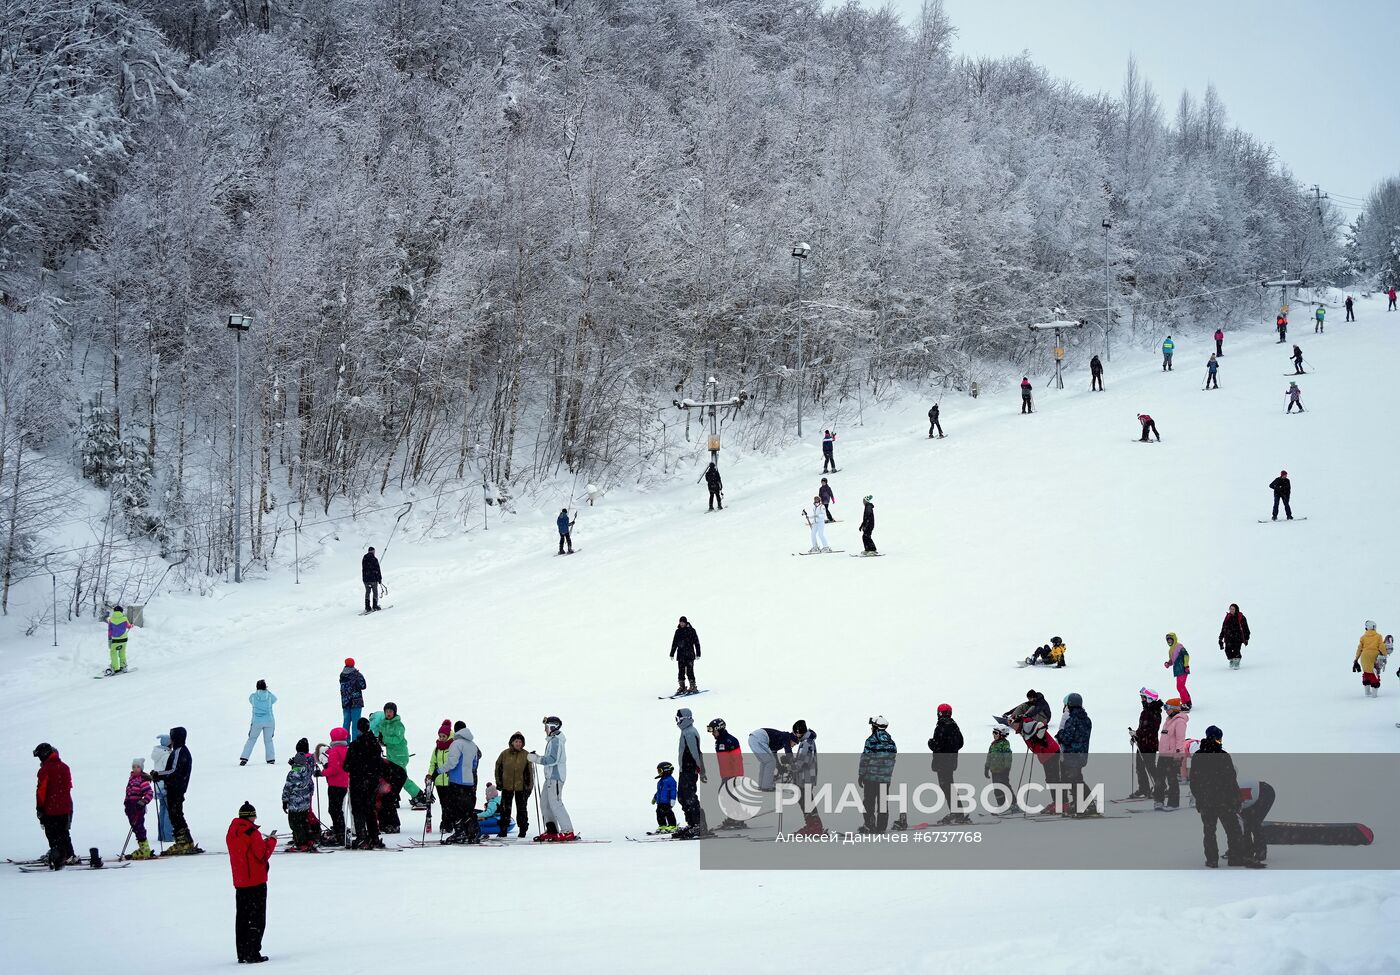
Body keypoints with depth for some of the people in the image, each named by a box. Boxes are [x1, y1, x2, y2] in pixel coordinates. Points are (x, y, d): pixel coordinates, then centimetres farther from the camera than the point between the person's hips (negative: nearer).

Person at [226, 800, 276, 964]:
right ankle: (252, 954, -7)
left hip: (239, 882, 7)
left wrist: (264, 841, 10)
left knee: (242, 918, 12)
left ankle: (242, 954, 13)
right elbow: (263, 855, -16)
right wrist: (271, 840, -1)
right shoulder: (252, 833, -15)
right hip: (256, 881, -7)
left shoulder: (231, 833, 8)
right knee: (257, 919, -2)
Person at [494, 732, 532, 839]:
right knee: (505, 809, 4)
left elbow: (530, 772, 3)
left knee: (522, 809, 5)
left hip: (521, 787, -1)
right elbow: (498, 768, 9)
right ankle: (503, 830, 11)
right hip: (507, 786, 1)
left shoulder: (526, 755, -2)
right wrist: (499, 782, 4)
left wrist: (529, 786, 0)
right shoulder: (505, 754, 0)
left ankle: (523, 830, 13)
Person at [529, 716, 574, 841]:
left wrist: (536, 759, -17)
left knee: (555, 803, -11)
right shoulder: (552, 740, 19)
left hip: (555, 776, -11)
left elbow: (553, 759, -22)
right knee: (545, 803, 11)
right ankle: (551, 831, 13)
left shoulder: (556, 741, -14)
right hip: (550, 777, 11)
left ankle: (568, 832, -11)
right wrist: (537, 757, 15)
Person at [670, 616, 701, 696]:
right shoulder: (678, 631, 11)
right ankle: (681, 687, 8)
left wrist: (698, 654, -4)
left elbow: (696, 642, 0)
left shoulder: (691, 630, 0)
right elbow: (674, 643, 17)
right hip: (681, 654, 4)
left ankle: (693, 687, -5)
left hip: (689, 654, -4)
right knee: (681, 671, 2)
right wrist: (672, 654, 13)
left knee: (689, 671, -10)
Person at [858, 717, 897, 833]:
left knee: (869, 801, 3)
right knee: (883, 801, 9)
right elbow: (894, 759, 11)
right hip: (886, 778, 5)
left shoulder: (871, 741, -11)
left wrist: (861, 775, -4)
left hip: (871, 777, -5)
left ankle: (870, 825, -3)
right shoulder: (891, 742, 7)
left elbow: (865, 759, -11)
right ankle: (882, 826, 9)